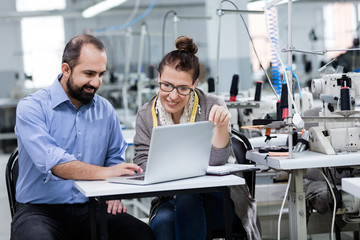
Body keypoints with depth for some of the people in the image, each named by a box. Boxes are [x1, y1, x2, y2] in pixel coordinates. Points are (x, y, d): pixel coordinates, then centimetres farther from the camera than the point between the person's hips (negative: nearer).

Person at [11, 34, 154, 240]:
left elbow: (114, 158, 20)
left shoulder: (106, 110, 11)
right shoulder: (32, 107, -7)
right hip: (40, 209, -4)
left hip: (89, 209, 5)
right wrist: (103, 172, -32)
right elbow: (51, 161, -22)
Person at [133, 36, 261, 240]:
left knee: (187, 197, -35)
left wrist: (221, 127, -29)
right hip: (168, 199, 2)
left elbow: (215, 162, -11)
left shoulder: (211, 107, -4)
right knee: (162, 221, -33)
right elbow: (142, 163, 0)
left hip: (217, 199, -1)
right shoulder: (146, 115, 5)